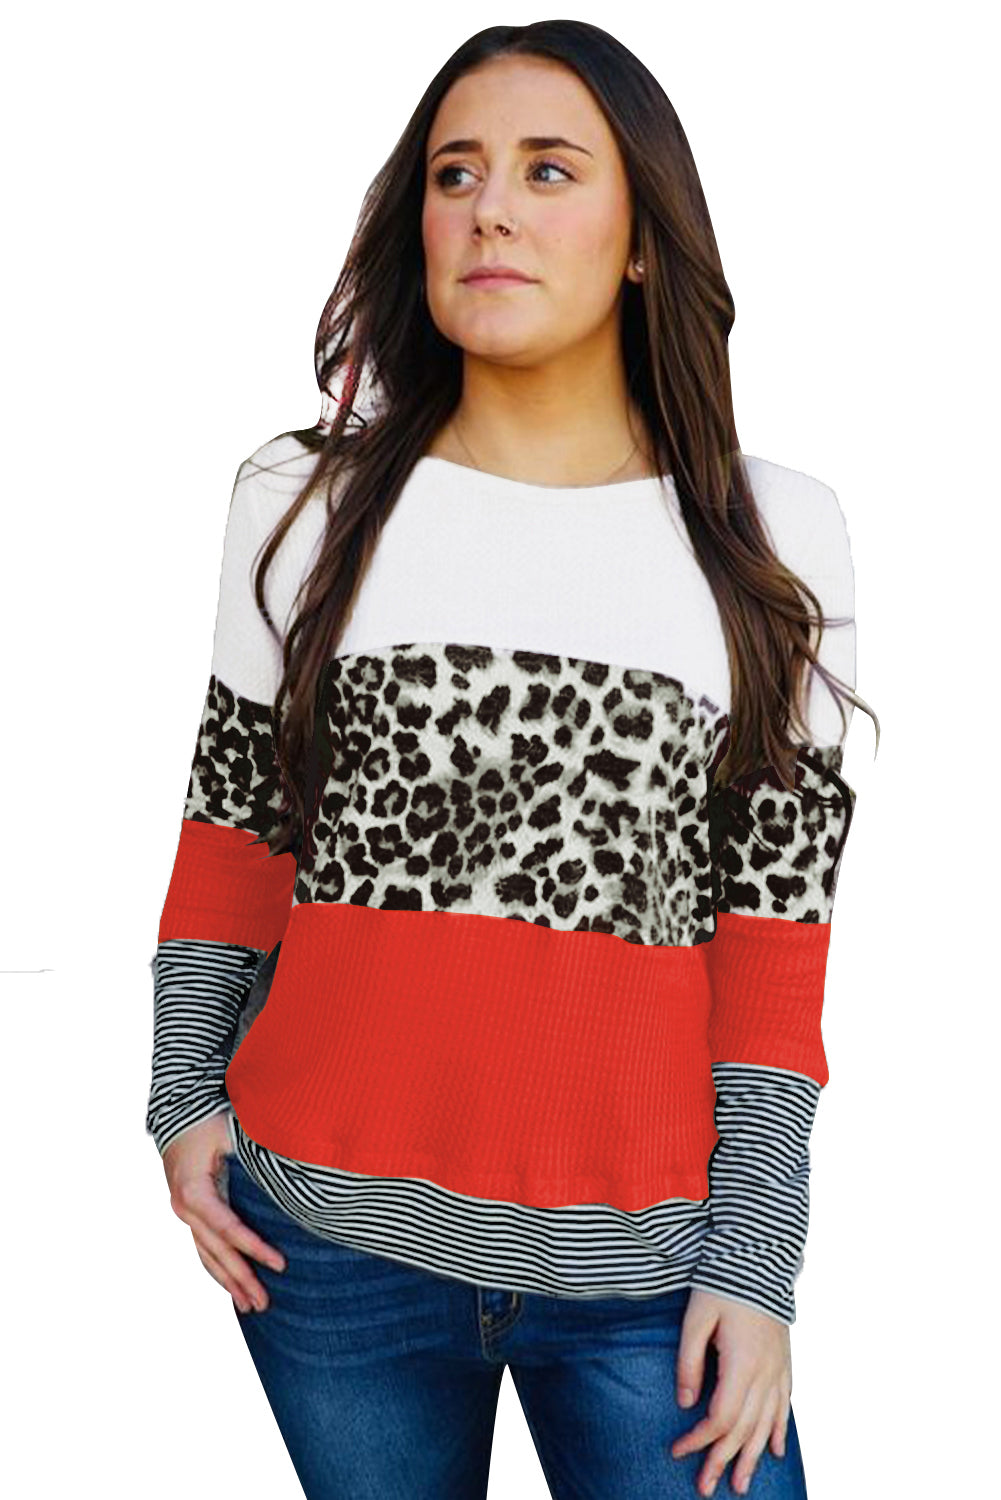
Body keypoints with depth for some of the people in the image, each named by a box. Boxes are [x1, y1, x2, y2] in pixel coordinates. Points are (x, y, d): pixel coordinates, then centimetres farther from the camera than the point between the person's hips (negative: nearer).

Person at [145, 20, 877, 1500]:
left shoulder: (778, 536, 0)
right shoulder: (303, 501, 2)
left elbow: (774, 923, -1)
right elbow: (235, 829, 10)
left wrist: (754, 1264, -4)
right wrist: (184, 1095, 2)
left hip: (643, 1266, -1)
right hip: (329, 1235, 1)